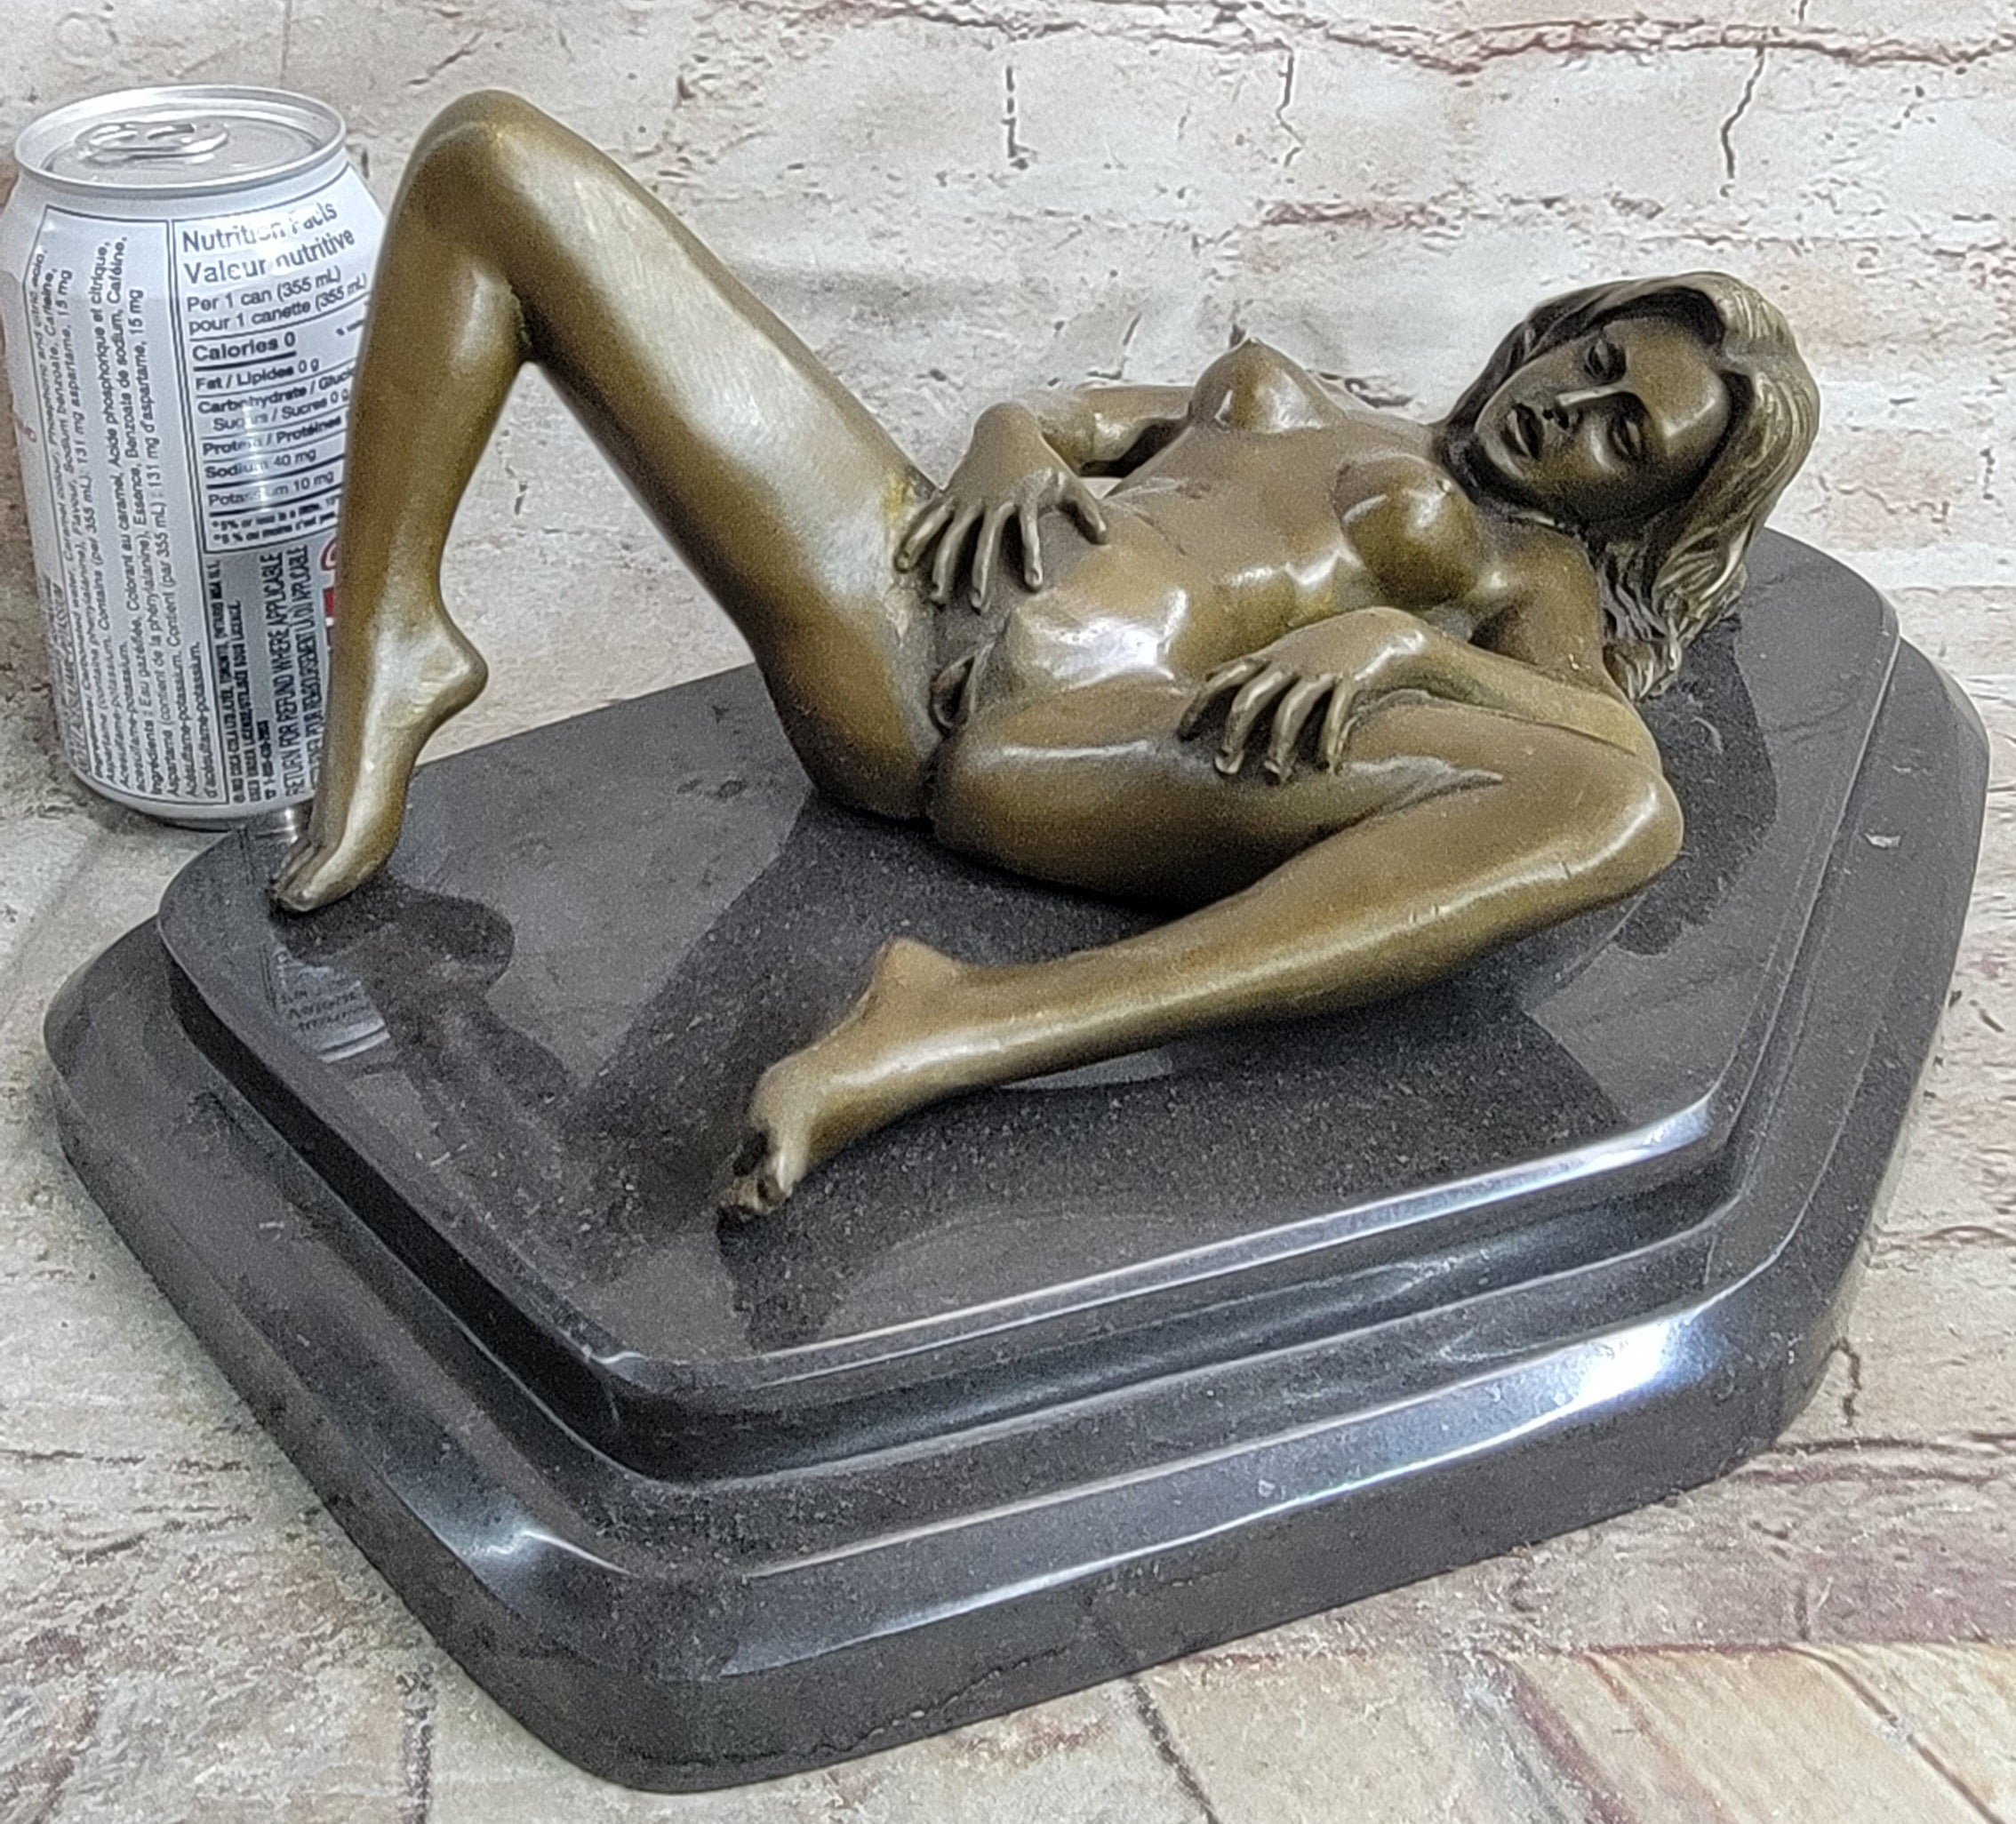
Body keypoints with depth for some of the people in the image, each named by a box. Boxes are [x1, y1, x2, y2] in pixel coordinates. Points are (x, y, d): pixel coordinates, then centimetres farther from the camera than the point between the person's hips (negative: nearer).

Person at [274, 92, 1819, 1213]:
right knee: (492, 157, 5)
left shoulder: (1535, 577, 18)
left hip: (1081, 749, -4)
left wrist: (1393, 638, -21)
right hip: (892, 603, 5)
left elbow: (1624, 752, -4)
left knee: (1617, 815, -35)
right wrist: (1004, 465, 6)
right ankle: (398, 649, -4)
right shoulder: (1287, 398, 34)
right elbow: (1045, 414, 31)